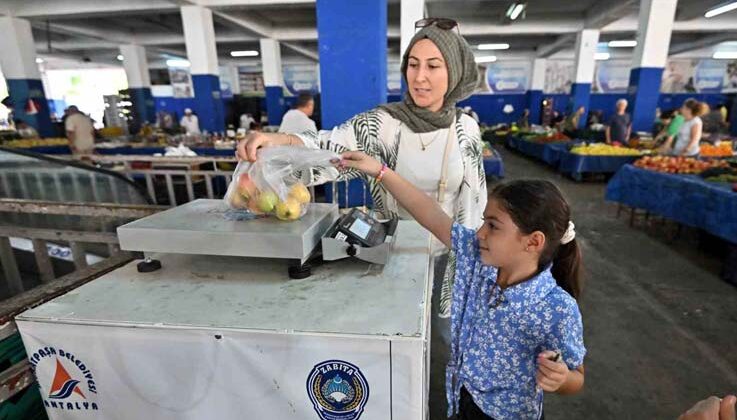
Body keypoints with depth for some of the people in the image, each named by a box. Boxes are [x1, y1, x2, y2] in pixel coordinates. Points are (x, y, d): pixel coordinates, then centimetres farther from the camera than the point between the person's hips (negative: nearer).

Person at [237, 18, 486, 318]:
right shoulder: (381, 123, -14)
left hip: (450, 255, 2)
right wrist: (280, 141, -48)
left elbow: (475, 199, 2)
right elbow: (329, 148, -29)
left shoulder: (467, 129, -6)